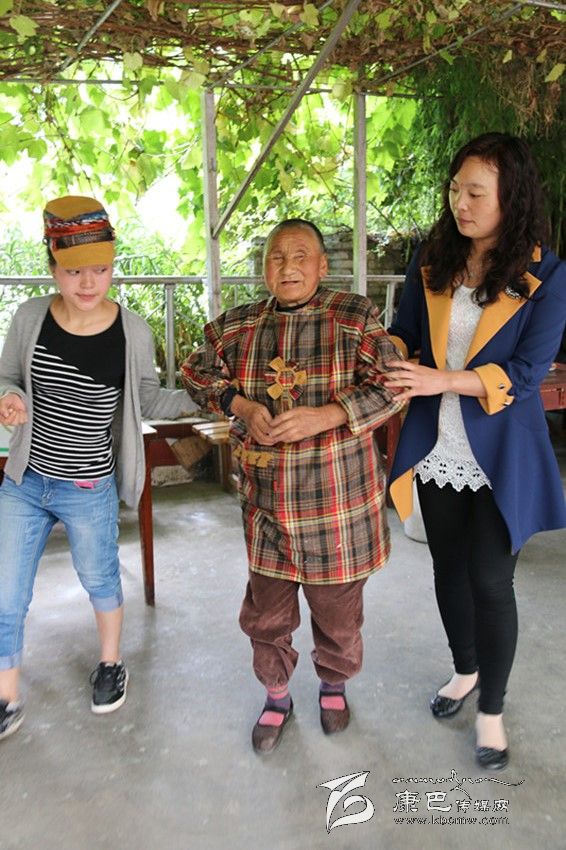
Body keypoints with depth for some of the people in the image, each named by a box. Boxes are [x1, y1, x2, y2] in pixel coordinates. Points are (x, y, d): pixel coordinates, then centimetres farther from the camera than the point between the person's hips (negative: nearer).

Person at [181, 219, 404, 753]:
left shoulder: (355, 317, -6)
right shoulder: (236, 326, 3)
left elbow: (391, 386, -10)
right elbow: (197, 374, 11)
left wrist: (323, 416, -23)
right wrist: (242, 406, -8)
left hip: (337, 505, -2)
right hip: (266, 508, 2)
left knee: (337, 610, 17)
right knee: (265, 614, 15)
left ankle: (333, 684, 47)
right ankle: (276, 696, 42)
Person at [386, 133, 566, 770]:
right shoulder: (432, 262, 2)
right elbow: (404, 332, 7)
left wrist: (441, 380, -26)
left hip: (501, 455, -4)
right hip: (437, 447, 4)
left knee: (490, 581, 2)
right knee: (449, 568, 18)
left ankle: (491, 709, 26)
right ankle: (465, 670, 44)